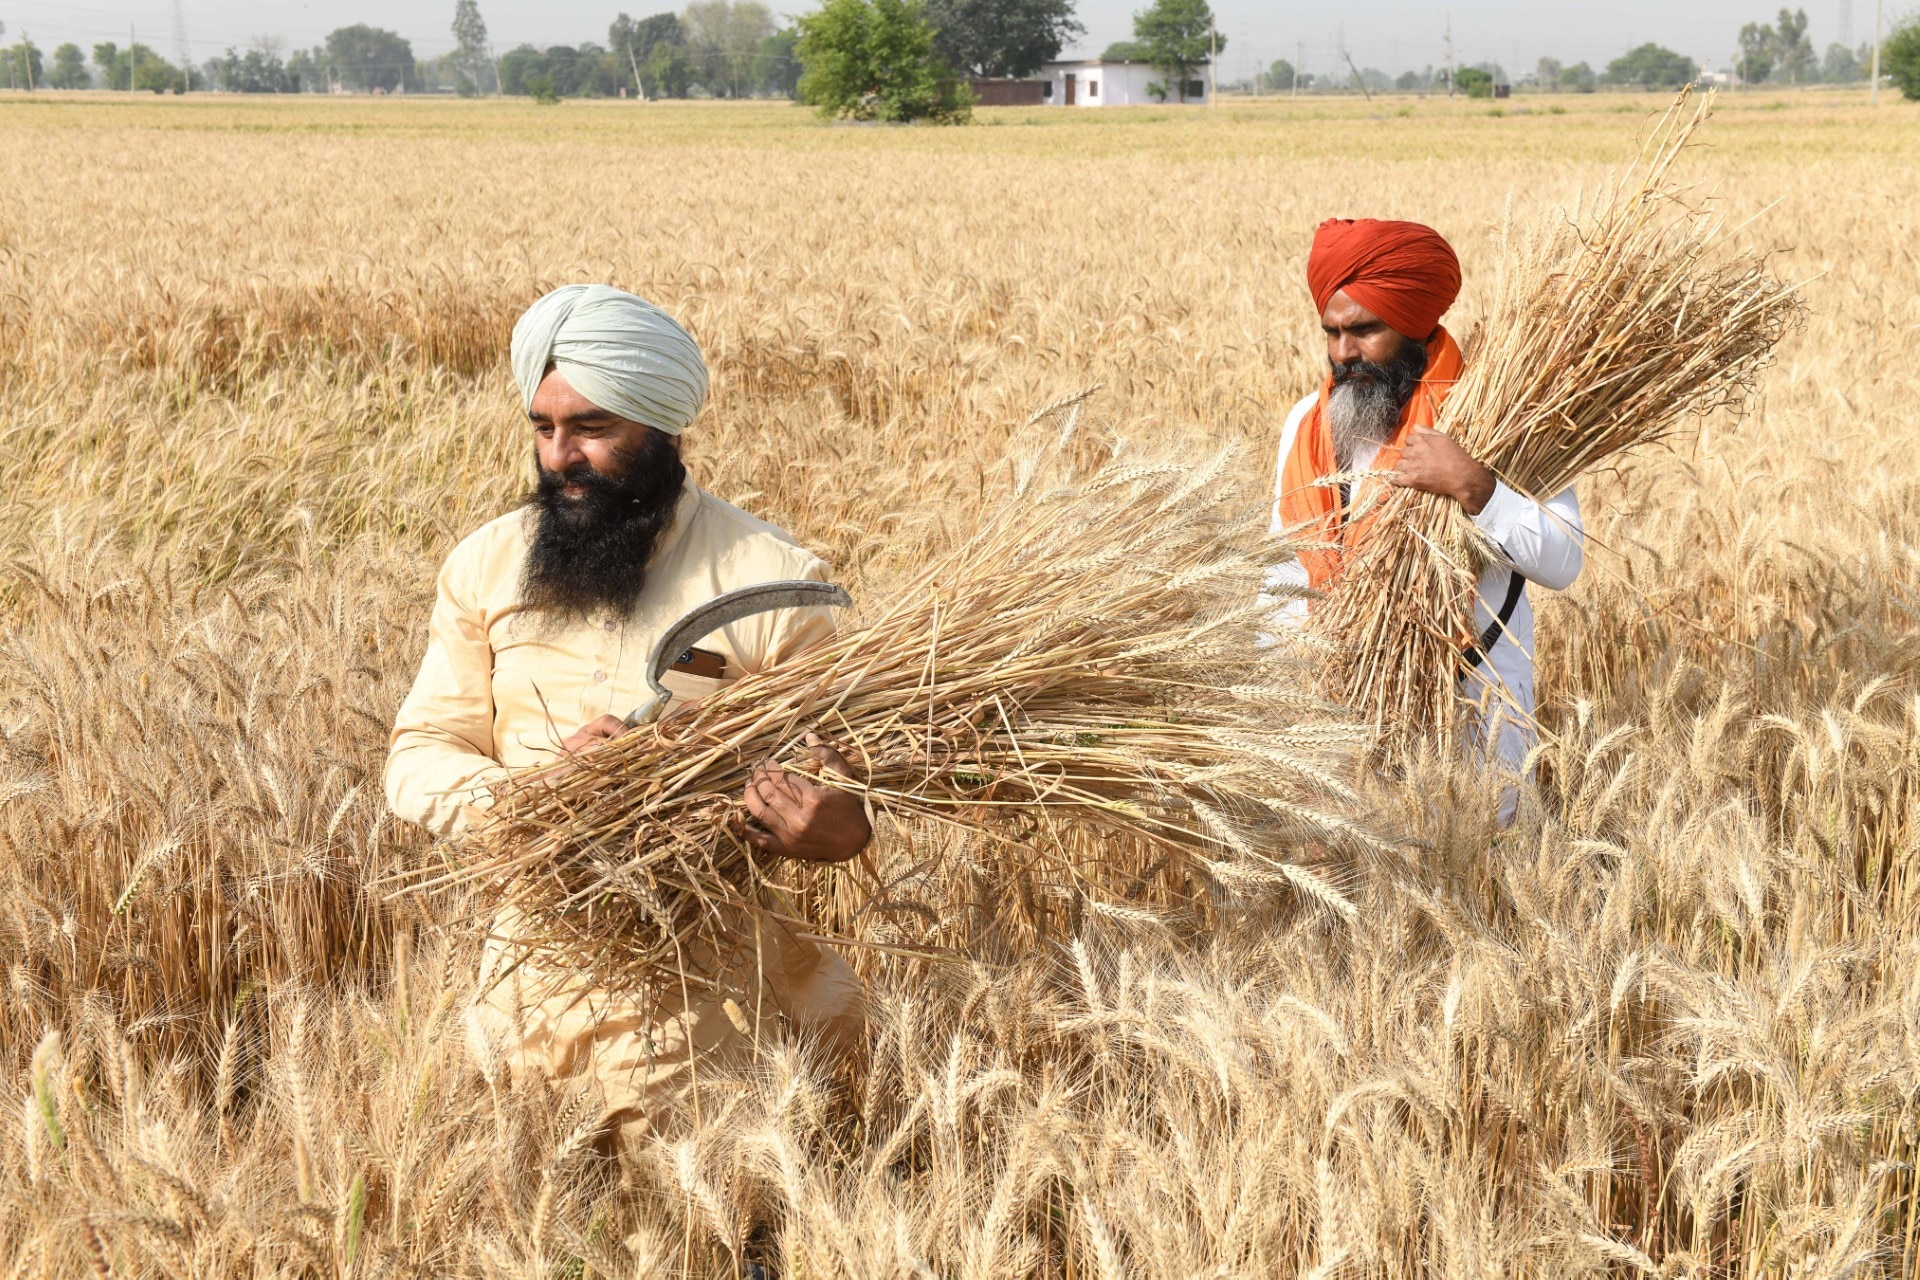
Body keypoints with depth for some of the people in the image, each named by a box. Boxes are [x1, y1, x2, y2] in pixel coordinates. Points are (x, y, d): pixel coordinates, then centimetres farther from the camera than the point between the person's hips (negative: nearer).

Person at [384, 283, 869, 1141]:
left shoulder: (773, 580, -7)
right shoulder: (487, 566, 4)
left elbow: (847, 776, -3)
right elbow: (420, 757, 4)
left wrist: (838, 829, -28)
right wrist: (527, 788, -18)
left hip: (703, 989, -3)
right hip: (532, 966, 4)